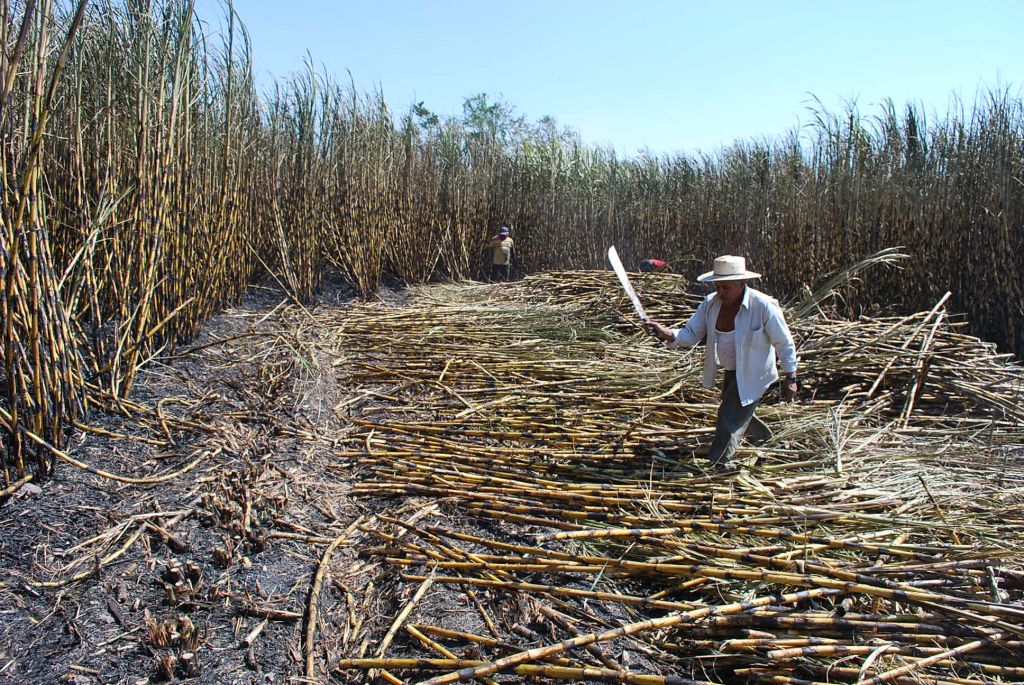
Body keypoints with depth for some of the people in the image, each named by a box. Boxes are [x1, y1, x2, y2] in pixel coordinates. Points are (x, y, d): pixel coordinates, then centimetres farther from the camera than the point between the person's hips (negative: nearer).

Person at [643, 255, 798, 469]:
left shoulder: (764, 306, -26)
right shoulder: (711, 303, -12)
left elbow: (784, 343, -16)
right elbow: (690, 334, -12)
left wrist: (790, 378, -13)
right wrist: (666, 334, -32)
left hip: (753, 375, -7)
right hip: (731, 371, 7)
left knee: (729, 419, -9)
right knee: (737, 412, 28)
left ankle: (719, 465, 10)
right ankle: (762, 434, 59)